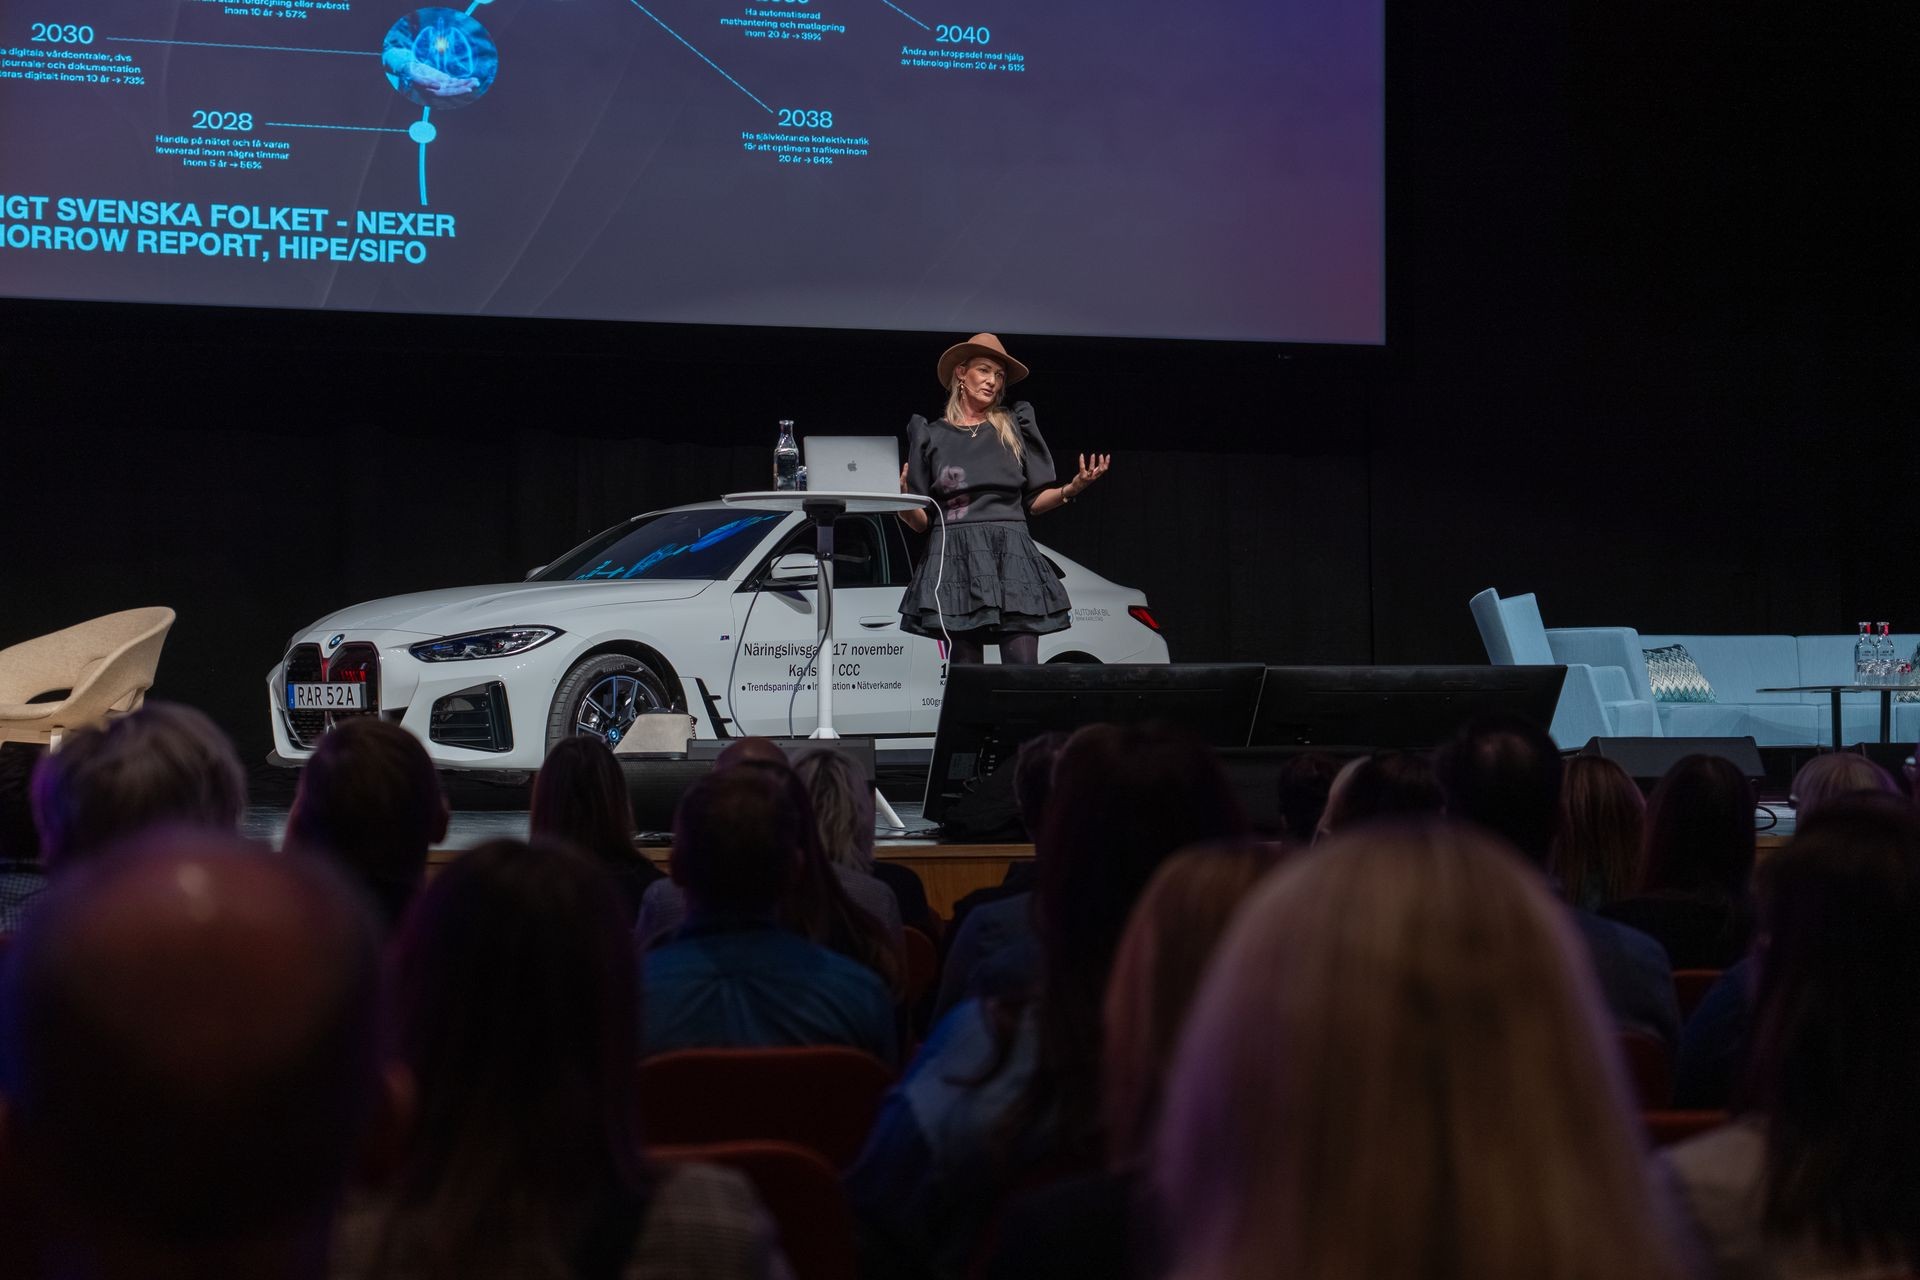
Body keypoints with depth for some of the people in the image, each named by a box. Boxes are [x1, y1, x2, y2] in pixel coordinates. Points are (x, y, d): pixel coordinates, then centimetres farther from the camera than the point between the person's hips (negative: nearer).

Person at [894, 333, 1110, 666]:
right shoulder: (931, 435, 12)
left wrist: (1070, 489, -6)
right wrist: (901, 497, -12)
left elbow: (1035, 501, 14)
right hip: (955, 561, 0)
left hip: (1011, 559, 0)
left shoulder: (1015, 426, 14)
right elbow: (920, 520, 9)